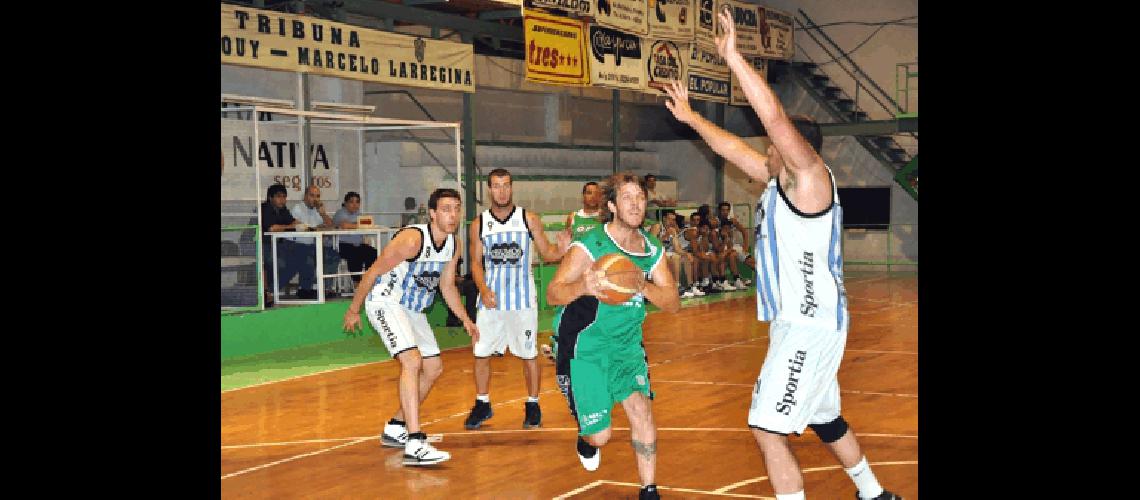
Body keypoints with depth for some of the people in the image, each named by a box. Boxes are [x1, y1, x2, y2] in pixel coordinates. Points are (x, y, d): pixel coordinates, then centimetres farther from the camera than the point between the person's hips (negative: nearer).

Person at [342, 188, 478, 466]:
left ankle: (396, 428, 29)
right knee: (412, 361, -26)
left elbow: (447, 286, 15)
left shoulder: (453, 246, 0)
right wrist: (354, 310, -11)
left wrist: (465, 320, 9)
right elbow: (373, 273, -18)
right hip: (385, 302, -9)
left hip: (413, 308, 9)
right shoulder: (412, 240, -26)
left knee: (433, 368, 13)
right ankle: (414, 445, -31)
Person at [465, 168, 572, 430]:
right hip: (491, 298, 2)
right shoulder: (479, 224, 3)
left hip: (523, 299, -1)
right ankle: (483, 404, 19)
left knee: (529, 353, 4)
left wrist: (561, 249, -21)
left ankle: (532, 404, 19)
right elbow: (476, 262, 3)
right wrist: (484, 289, -13)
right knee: (481, 353, 2)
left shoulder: (529, 219, -1)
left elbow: (546, 253, 2)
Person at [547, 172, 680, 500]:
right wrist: (582, 287, -45)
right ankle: (587, 438, 35)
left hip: (627, 345, 5)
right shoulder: (589, 246, -18)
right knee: (600, 435, -3)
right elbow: (552, 294, -23)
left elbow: (673, 303, -5)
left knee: (641, 408, -12)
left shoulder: (652, 250, 0)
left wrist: (644, 288, -26)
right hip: (584, 348, -5)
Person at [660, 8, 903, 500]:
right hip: (798, 323, 10)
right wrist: (689, 116, 23)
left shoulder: (811, 177, -14)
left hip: (810, 326, -10)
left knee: (768, 427, -10)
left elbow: (774, 117, -27)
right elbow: (733, 148, 22)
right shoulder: (780, 182, 10)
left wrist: (733, 57, -27)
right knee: (824, 418, 24)